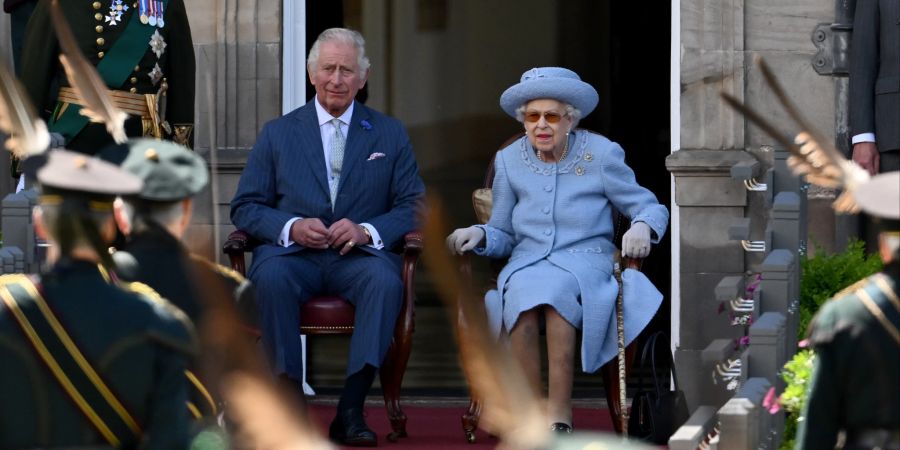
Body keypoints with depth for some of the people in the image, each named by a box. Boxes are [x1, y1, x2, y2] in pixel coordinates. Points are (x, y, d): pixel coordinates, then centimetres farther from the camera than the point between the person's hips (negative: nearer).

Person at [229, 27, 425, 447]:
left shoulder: (390, 134, 14)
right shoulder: (278, 133, 13)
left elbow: (413, 205, 7)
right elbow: (245, 207, 8)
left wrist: (368, 231, -14)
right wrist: (291, 227, -13)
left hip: (359, 255, 0)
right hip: (293, 253, 0)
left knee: (385, 281, -35)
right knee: (271, 277, -35)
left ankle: (350, 409, -35)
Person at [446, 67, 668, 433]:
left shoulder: (602, 154, 5)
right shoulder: (509, 160, 12)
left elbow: (650, 208, 9)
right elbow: (504, 236, 16)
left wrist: (643, 227, -15)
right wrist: (479, 234, -7)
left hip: (586, 260, -2)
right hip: (527, 262, 2)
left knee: (556, 288, -39)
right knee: (523, 296, -36)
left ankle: (559, 411, -38)